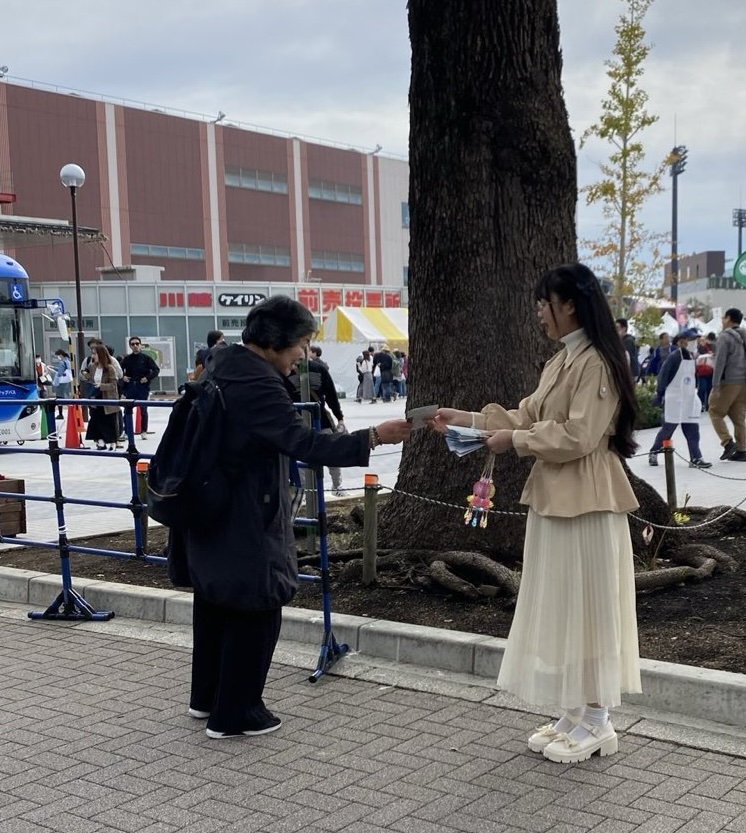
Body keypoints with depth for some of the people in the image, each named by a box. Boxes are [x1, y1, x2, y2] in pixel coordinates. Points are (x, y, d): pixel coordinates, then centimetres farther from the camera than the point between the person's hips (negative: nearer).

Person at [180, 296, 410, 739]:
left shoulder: (223, 366, 6)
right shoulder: (259, 386, -24)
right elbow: (305, 443, -30)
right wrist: (374, 436, -31)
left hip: (210, 513, 10)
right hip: (248, 523, -10)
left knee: (214, 602, 21)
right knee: (256, 611, 3)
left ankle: (207, 697, 36)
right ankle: (234, 712, 14)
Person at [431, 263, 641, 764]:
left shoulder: (596, 362, -16)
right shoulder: (560, 362, 14)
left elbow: (576, 438, -21)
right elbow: (527, 416, 16)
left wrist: (515, 441, -15)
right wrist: (467, 419, 10)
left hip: (586, 501, -10)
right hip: (555, 497, 10)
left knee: (587, 606, -1)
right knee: (561, 607, 13)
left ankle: (596, 723, 12)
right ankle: (575, 714, 23)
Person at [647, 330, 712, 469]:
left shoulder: (692, 357, 9)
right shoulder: (674, 357, -12)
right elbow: (663, 375, -12)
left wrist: (695, 391, 16)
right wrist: (659, 394, -12)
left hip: (690, 399, 7)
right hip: (674, 399, -7)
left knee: (692, 430, 0)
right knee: (667, 428, 1)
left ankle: (695, 459, -2)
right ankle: (653, 452, 18)